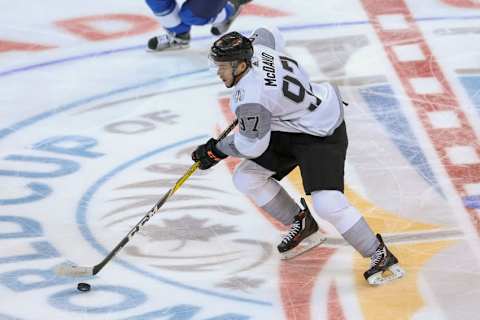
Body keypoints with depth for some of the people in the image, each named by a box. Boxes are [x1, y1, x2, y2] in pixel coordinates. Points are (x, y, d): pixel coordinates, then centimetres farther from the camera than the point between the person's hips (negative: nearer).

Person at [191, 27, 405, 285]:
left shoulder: (251, 99, -34)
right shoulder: (252, 48, -10)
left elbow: (253, 145, -20)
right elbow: (269, 35, 15)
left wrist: (216, 151, -3)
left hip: (323, 135, -11)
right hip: (288, 128, 11)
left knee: (326, 202, -23)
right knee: (246, 177, 7)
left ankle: (381, 256, -7)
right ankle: (303, 226, 23)